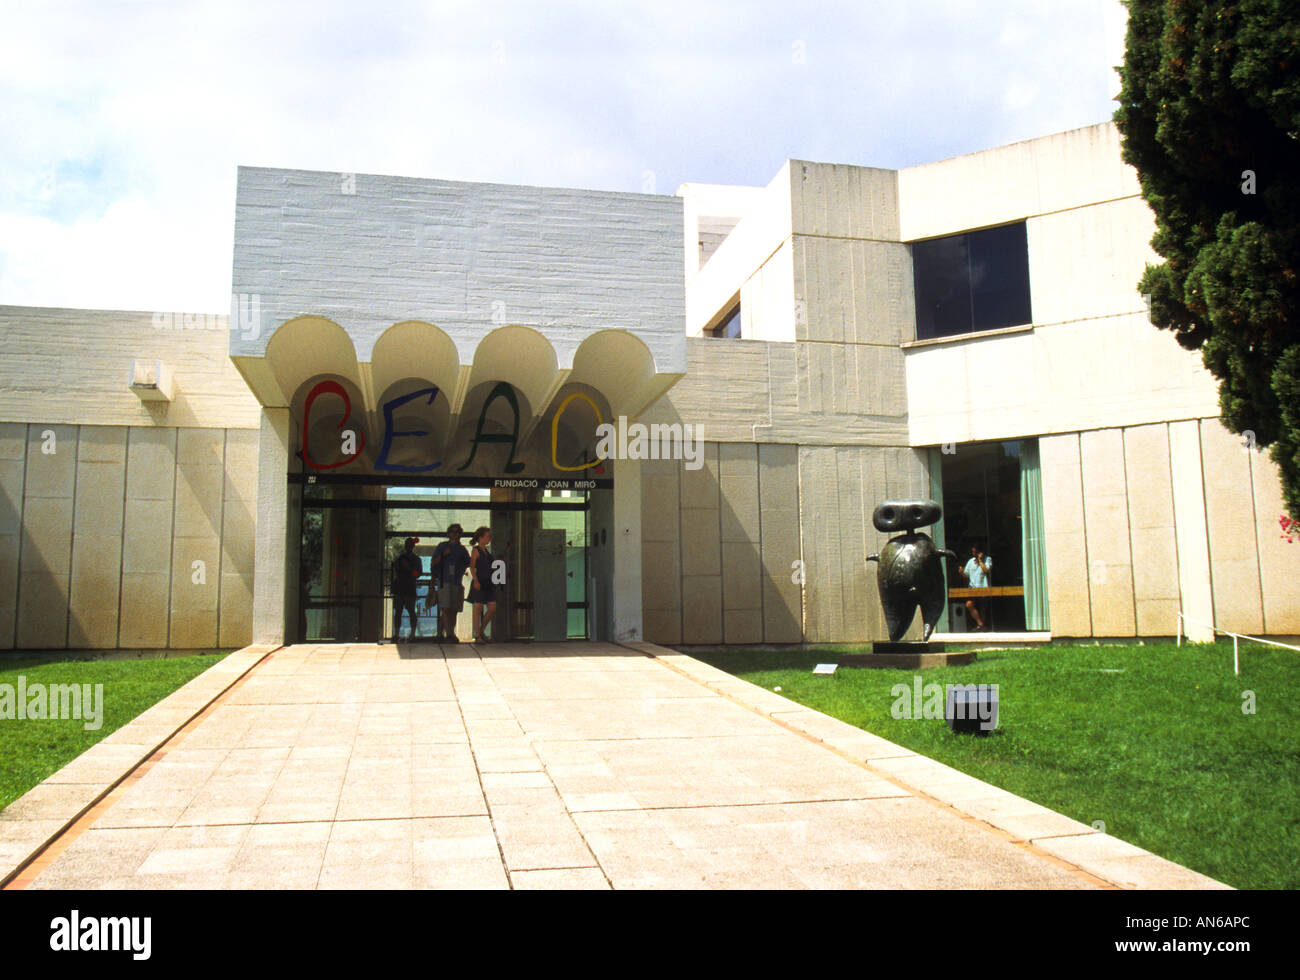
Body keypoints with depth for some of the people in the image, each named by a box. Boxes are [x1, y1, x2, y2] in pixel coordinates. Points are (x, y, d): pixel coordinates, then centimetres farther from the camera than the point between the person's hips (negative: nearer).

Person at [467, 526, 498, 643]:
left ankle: (481, 630, 17)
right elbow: (472, 567, -13)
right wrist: (475, 580, -25)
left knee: (493, 608, 1)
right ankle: (477, 635, 5)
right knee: (478, 609, -2)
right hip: (479, 583, -7)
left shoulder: (486, 551, 17)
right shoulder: (476, 550, -6)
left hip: (489, 583, 8)